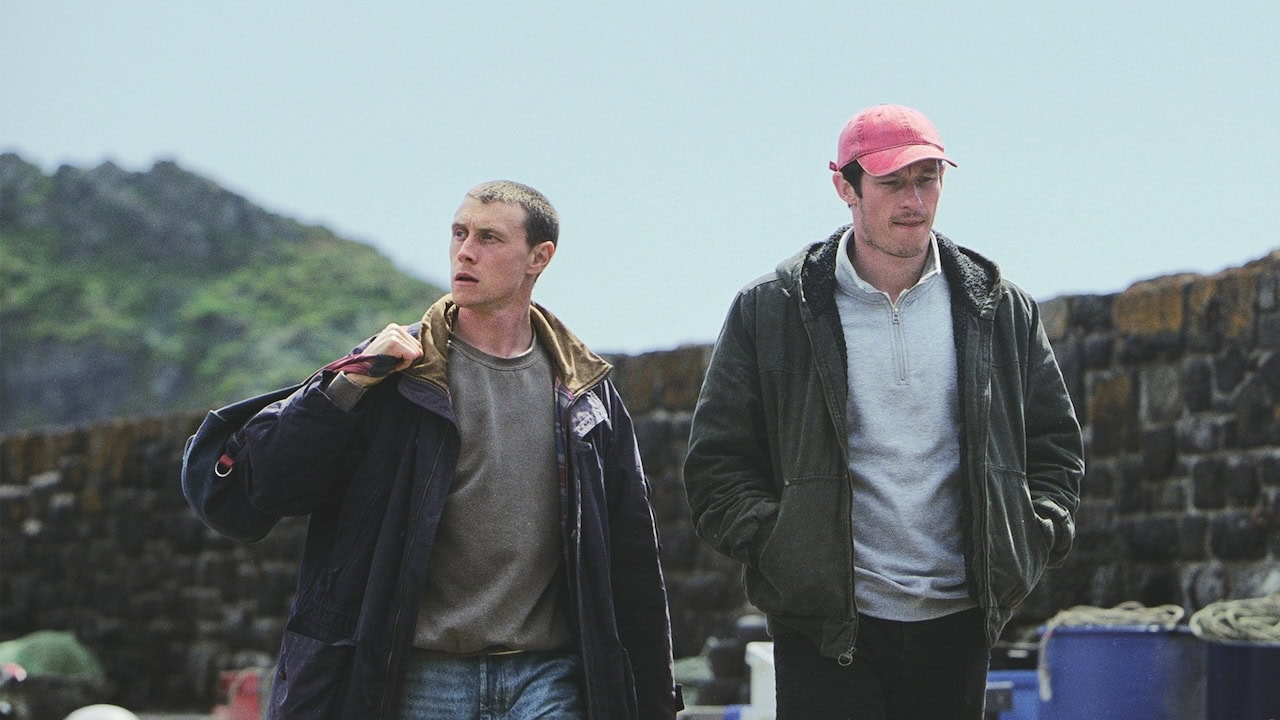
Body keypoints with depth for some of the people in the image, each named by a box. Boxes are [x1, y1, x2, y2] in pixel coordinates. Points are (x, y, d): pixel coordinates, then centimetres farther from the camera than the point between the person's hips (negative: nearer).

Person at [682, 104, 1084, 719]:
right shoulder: (770, 313, 1)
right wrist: (777, 548, -10)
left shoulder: (1000, 311, 9)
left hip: (956, 622, 3)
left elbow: (1056, 444, 17)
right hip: (827, 631, -3)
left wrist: (1030, 540, 1)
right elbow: (717, 462, 2)